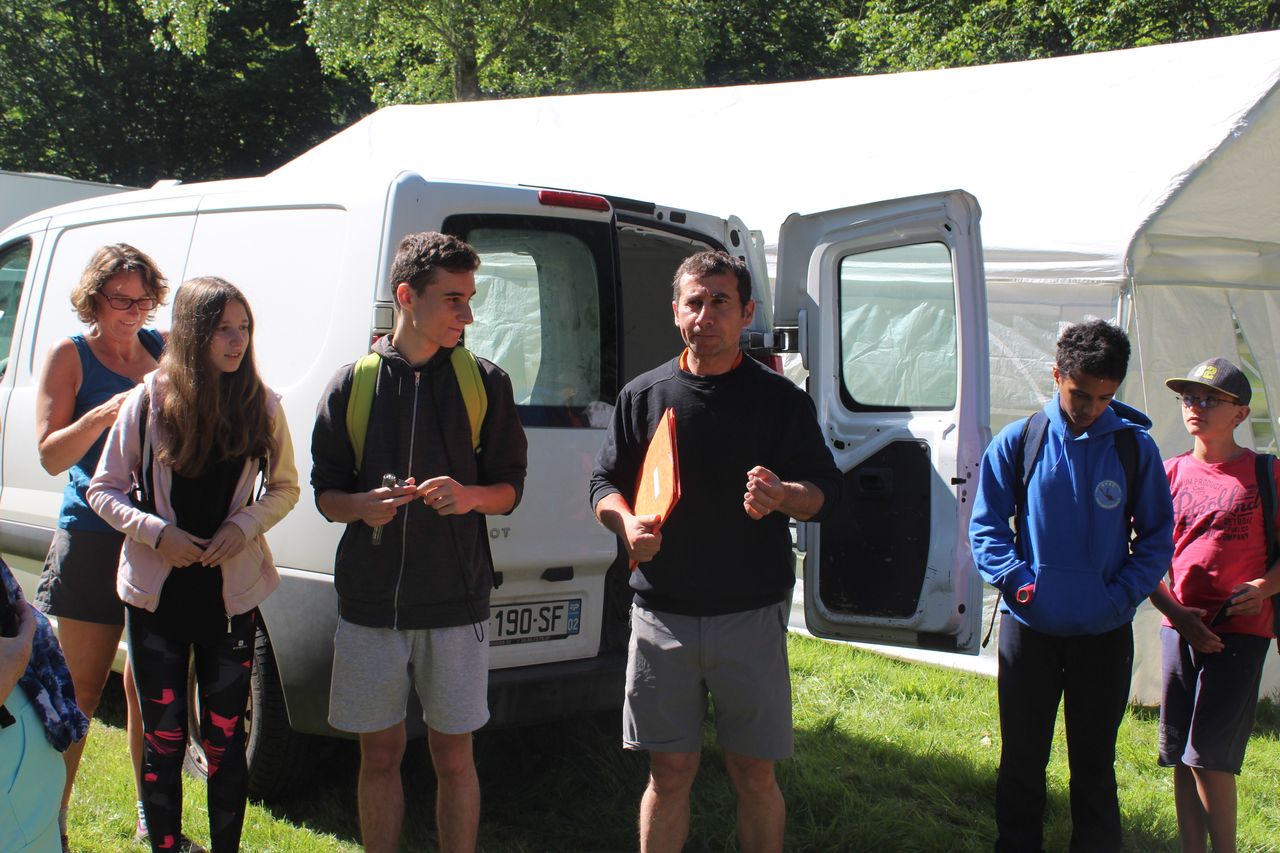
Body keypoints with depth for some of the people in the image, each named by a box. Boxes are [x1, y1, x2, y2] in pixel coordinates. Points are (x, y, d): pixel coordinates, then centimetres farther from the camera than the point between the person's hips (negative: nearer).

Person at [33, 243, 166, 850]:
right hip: (92, 542, -3)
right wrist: (102, 416, -24)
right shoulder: (70, 356, -1)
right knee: (81, 690, 0)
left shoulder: (161, 348, 9)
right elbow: (50, 454, -8)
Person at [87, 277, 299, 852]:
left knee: (224, 737, 6)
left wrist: (245, 524, -11)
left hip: (232, 592, 1)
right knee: (163, 737, 6)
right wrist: (156, 533, -14)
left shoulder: (261, 406, -3)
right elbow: (102, 489, 1)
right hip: (157, 593, -1)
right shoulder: (149, 400, -6)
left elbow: (284, 488, 8)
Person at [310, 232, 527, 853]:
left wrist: (470, 496, -16)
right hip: (369, 604, 1)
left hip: (456, 604, -1)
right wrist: (363, 505, -15)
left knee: (453, 757, 7)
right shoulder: (352, 384, 3)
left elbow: (509, 487, 5)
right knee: (379, 755, 11)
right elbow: (325, 492, 7)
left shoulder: (485, 382, 2)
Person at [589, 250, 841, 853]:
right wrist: (627, 524, -9)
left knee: (755, 776, 7)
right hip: (662, 613, 2)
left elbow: (825, 489, 0)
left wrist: (784, 496, -23)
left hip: (751, 616, -1)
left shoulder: (779, 400, 1)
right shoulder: (643, 395, 7)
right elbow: (605, 482, 12)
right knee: (669, 772, 8)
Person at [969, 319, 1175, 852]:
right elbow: (985, 525, 1)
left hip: (1104, 633, 0)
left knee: (1094, 768, 11)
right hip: (1029, 628, 0)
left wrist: (1122, 595, -10)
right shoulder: (1018, 442, -4)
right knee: (1021, 762, 13)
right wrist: (1014, 578, -13)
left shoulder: (1134, 446, -3)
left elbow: (1157, 537, 4)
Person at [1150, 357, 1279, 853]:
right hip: (1179, 628, 4)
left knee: (1209, 753, -9)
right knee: (1180, 757, 7)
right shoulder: (1170, 473, 7)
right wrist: (1176, 612, -6)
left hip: (1240, 630, -4)